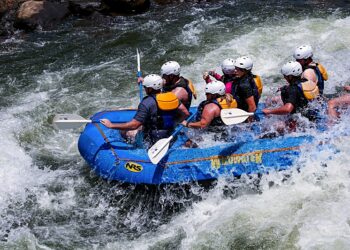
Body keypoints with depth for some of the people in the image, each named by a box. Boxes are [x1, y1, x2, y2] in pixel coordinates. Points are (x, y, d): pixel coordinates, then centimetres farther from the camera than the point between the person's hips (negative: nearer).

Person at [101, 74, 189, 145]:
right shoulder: (172, 97, 0)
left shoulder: (147, 103, -19)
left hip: (153, 142, -7)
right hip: (171, 139, 7)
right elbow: (186, 113, 3)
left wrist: (111, 125, -16)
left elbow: (134, 125, -22)